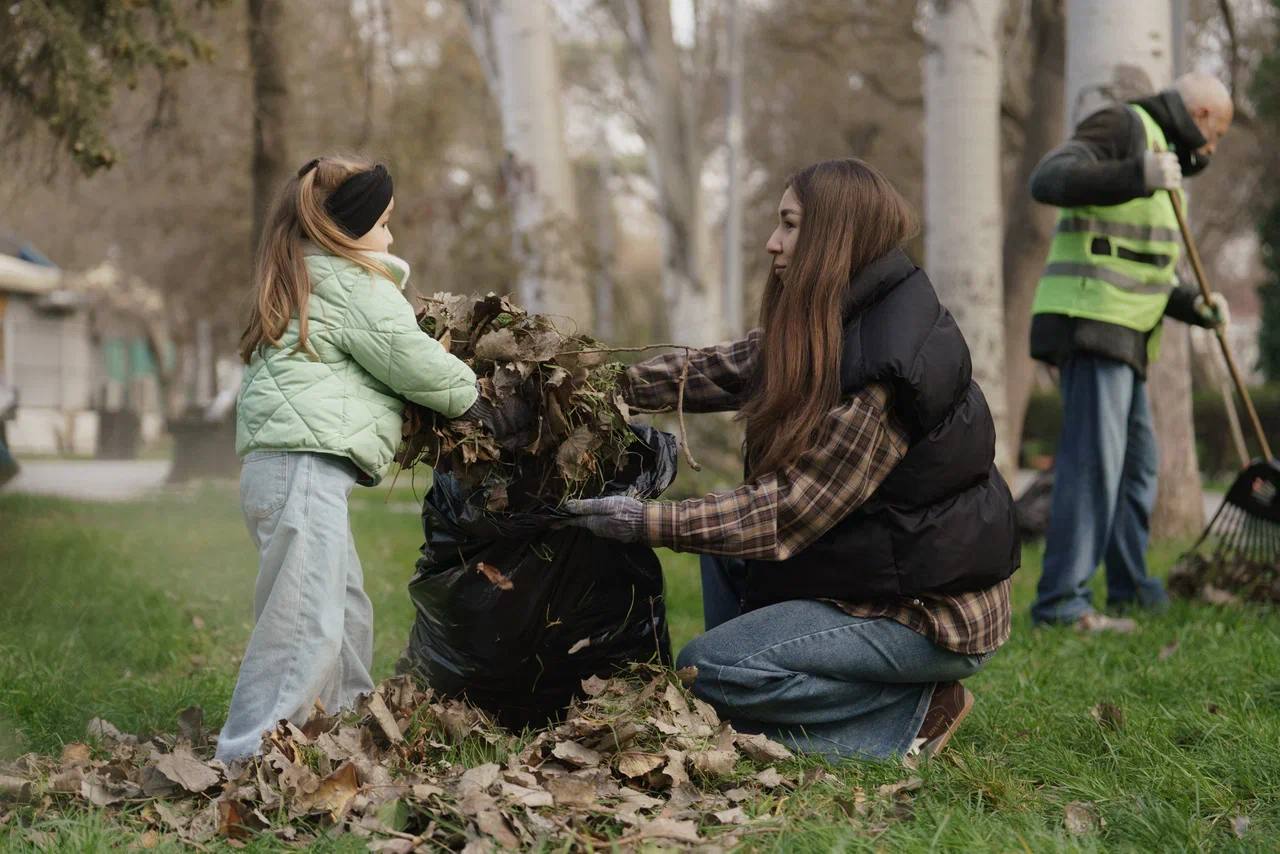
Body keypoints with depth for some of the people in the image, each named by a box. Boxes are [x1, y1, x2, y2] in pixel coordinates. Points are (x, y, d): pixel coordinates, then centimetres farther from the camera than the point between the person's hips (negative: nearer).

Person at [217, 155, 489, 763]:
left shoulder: (296, 282, 25)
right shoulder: (355, 283, -5)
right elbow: (410, 360, -6)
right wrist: (470, 399, 12)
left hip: (274, 466, 11)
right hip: (307, 466, -11)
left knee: (349, 615, 18)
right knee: (305, 623, -14)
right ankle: (249, 757, -16)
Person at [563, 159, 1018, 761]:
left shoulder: (889, 371, -25)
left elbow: (790, 512, -25)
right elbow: (716, 371, 11)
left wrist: (649, 522, -23)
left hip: (938, 616, -10)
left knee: (708, 668, -15)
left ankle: (915, 715, -6)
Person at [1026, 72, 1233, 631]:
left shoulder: (1157, 153, 27)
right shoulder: (1121, 127, -3)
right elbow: (1048, 180, -22)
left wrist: (1192, 304, 10)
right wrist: (1137, 177, -33)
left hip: (1121, 334, 11)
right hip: (1089, 324, -11)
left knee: (1137, 461, 17)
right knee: (1094, 459, -16)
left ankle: (1130, 586, 29)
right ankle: (1060, 602, -18)